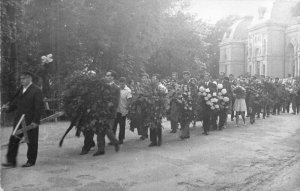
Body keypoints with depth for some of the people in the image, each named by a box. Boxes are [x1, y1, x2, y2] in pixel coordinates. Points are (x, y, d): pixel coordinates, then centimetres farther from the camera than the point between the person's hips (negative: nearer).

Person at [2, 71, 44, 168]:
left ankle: (31, 161, 17)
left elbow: (39, 107, -13)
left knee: (31, 142, 4)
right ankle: (11, 161, 10)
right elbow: (15, 102, 16)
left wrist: (35, 121, -17)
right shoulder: (20, 90, 14)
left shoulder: (36, 91, -9)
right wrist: (9, 107, -5)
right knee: (13, 140, 3)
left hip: (31, 122, -7)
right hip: (19, 121, 7)